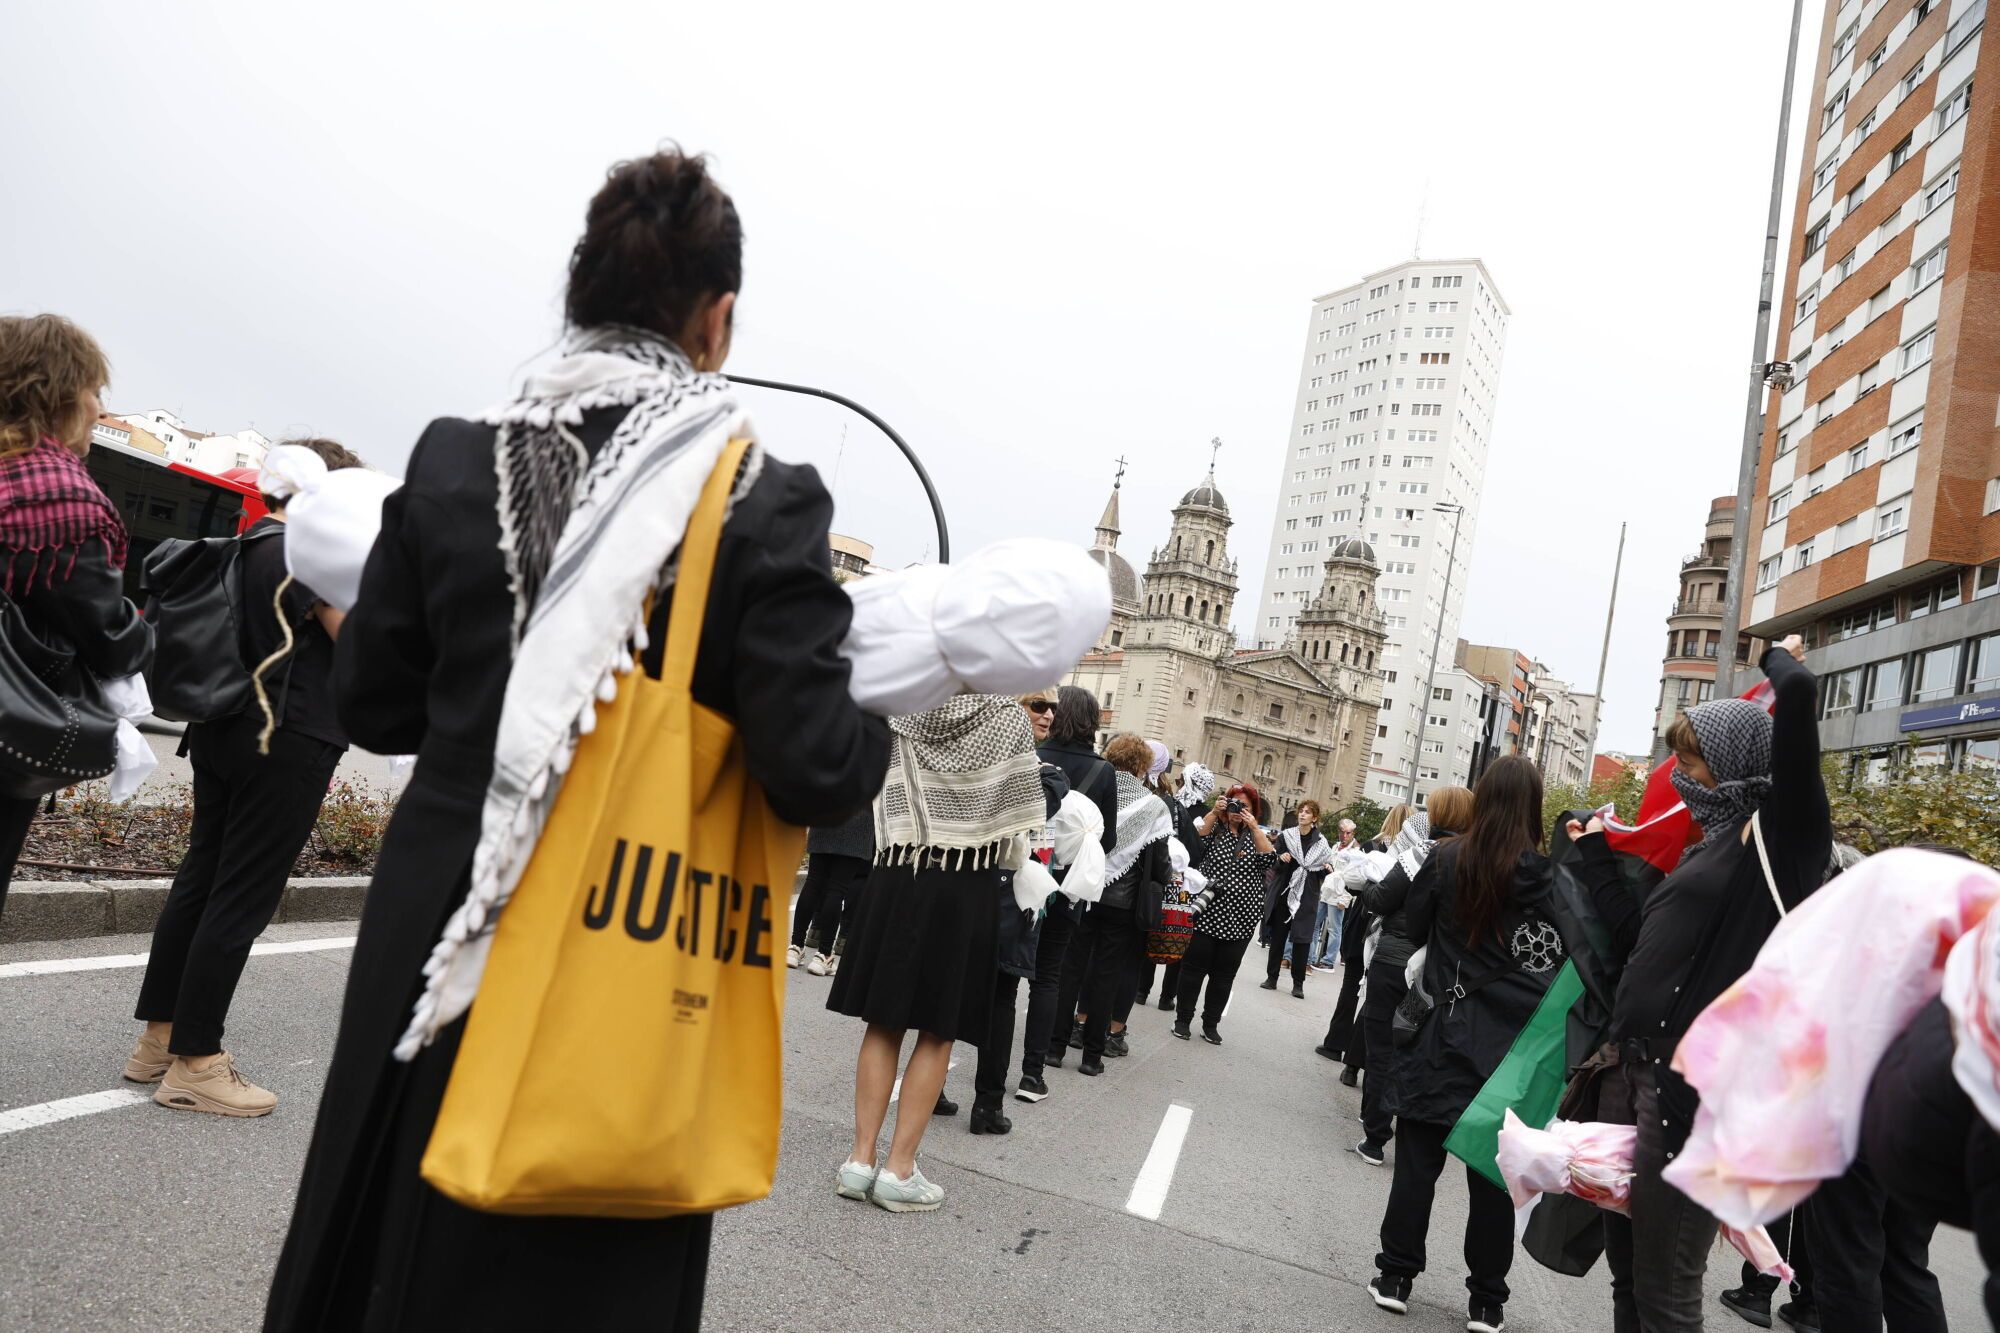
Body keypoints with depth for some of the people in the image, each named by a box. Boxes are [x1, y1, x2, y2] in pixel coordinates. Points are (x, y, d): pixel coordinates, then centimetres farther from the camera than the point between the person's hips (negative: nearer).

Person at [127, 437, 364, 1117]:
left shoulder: (247, 546, 13)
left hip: (224, 732, 9)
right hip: (286, 746, -9)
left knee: (199, 883, 14)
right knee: (241, 902, -4)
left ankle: (158, 1039, 23)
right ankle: (195, 1063, 3)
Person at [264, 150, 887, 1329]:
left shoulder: (453, 460, -3)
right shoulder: (766, 501, -14)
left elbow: (374, 708, 4)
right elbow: (811, 771, -17)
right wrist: (883, 725, 4)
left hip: (434, 936, 4)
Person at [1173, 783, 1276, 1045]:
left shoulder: (1256, 835, 9)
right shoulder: (1215, 827, 3)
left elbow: (1270, 859, -9)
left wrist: (1253, 826, -13)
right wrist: (1214, 813, -19)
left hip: (1240, 920, 2)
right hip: (1207, 913, -2)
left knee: (1224, 975, 9)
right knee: (1194, 968, 4)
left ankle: (1211, 1024, 20)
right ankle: (1183, 1019, 15)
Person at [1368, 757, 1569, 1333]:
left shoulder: (1447, 860, -7)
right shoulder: (1548, 876, -9)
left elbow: (1412, 924, 4)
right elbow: (1567, 955, -4)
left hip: (1445, 1036, 0)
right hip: (1511, 1045, 0)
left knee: (1418, 1161, 10)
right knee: (1493, 1176, 10)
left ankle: (1395, 1276, 16)